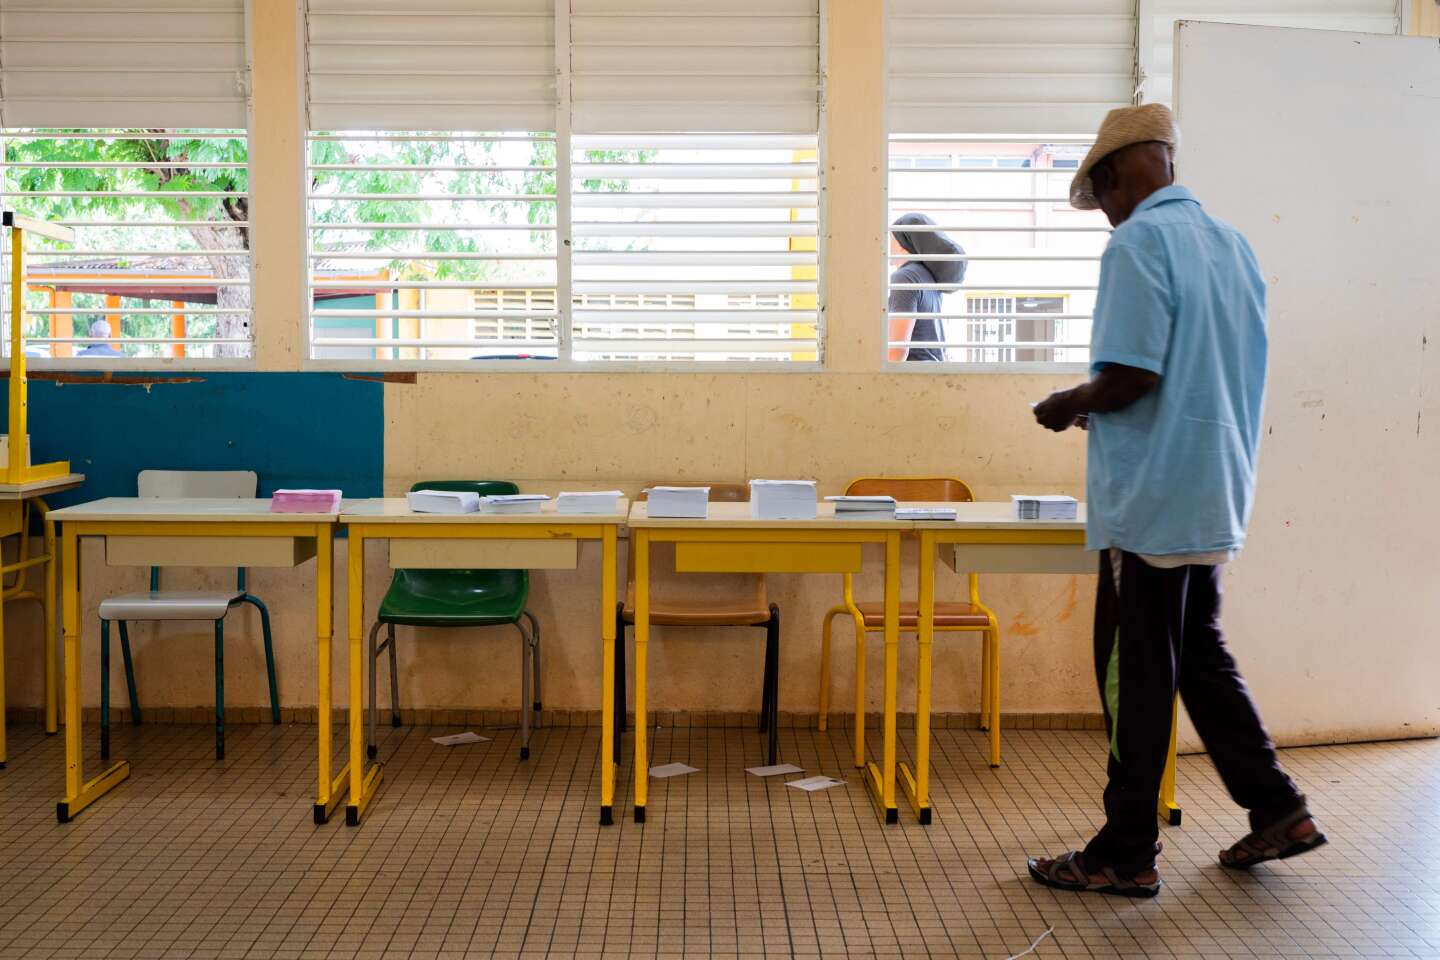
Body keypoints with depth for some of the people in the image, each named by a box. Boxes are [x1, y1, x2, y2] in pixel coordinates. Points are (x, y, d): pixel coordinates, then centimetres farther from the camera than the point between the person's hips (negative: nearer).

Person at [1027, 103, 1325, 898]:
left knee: (1135, 676, 0)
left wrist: (1066, 406, -3)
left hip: (1151, 500, -8)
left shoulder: (1138, 244, -14)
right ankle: (1276, 810, 24)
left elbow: (1130, 376, -22)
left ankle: (1125, 855, 8)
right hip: (1217, 497, 8)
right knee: (1199, 655, 20)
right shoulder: (1231, 243, 12)